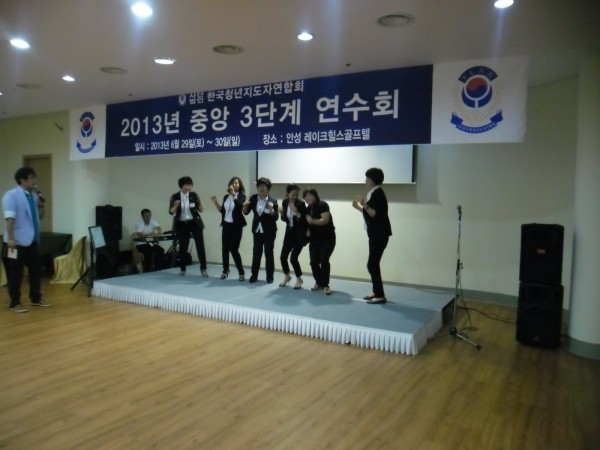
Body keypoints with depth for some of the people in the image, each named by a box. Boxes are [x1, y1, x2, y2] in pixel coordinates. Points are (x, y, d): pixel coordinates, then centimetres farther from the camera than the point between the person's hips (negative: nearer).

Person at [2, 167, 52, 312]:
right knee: (15, 273, 2)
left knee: (36, 270, 12)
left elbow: (39, 217, 18)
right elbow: (9, 218, -18)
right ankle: (15, 303, 13)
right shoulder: (11, 195, -10)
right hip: (17, 242, -7)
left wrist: (42, 206, -1)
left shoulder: (34, 195, 10)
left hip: (32, 241, 7)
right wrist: (10, 239, -24)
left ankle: (36, 298, 26)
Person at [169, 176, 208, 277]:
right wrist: (176, 206, -24)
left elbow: (201, 210, 1)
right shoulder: (175, 196, -3)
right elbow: (171, 212, -4)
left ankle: (203, 269, 4)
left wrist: (199, 202, -20)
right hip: (181, 224, 0)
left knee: (200, 245, -4)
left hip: (195, 223, 0)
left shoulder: (194, 195, -2)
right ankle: (182, 269, 21)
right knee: (183, 246, 5)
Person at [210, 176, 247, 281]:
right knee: (225, 248, 7)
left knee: (234, 249, -8)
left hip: (236, 226, -5)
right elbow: (222, 210, 13)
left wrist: (233, 193, -30)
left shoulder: (241, 196, -5)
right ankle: (225, 271, 22)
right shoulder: (226, 197, 10)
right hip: (226, 225, 5)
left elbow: (240, 206, -27)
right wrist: (215, 202, 2)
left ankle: (241, 273, 3)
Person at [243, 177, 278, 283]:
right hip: (257, 230, 3)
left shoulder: (273, 200, -11)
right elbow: (246, 212, 3)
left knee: (269, 253, 4)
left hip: (269, 231, -3)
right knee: (256, 252, 9)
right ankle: (254, 275, 19)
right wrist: (245, 206, -18)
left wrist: (271, 210, -31)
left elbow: (276, 217, -13)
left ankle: (270, 276, 14)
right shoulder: (253, 198, 0)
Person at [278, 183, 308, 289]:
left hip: (300, 233, -5)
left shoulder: (301, 204, -17)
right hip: (289, 232, 5)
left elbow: (305, 221, -17)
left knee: (293, 257, -10)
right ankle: (287, 276, 30)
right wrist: (281, 213, -11)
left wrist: (297, 213, -31)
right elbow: (285, 219, 9)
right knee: (283, 256, 3)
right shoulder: (285, 202, -1)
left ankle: (299, 279, 14)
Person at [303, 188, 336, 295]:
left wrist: (312, 221, -17)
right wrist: (307, 230, -2)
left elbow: (325, 220, -24)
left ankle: (326, 285, -1)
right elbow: (307, 222, 18)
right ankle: (319, 282, 18)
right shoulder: (308, 209, 9)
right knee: (314, 261, -1)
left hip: (327, 238, -6)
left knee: (324, 260, -13)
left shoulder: (322, 205, -13)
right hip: (315, 239, 6)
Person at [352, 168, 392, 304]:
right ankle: (376, 292, 22)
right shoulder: (373, 193, 15)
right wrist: (359, 207, 13)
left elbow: (375, 214, -22)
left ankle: (380, 296, -4)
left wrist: (364, 205, -28)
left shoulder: (378, 193, -15)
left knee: (372, 264, -9)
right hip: (375, 234, 10)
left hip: (380, 234, -10)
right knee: (373, 264, 13)